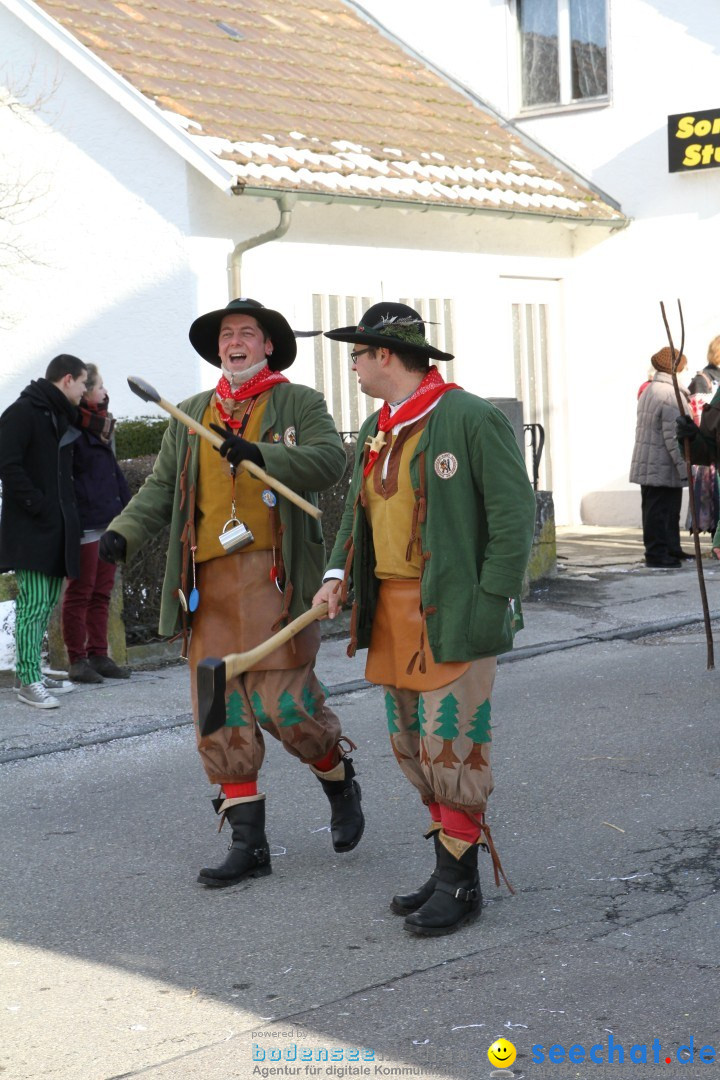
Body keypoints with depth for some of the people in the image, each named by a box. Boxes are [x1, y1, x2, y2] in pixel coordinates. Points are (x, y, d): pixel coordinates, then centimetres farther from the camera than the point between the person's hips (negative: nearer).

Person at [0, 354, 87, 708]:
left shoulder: (60, 416, 18)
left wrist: (65, 513, 10)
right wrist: (37, 504, -19)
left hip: (57, 526, 9)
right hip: (30, 529, -9)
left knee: (47, 603, 12)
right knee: (34, 603, -9)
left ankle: (30, 672, 20)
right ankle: (28, 681, -7)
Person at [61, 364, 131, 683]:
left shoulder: (101, 426, 16)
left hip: (109, 522, 9)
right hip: (85, 524, -9)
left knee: (101, 592, 12)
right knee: (80, 593, -2)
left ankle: (98, 655, 18)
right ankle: (77, 660, 4)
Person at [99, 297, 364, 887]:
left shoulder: (300, 403, 6)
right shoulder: (191, 415, 20)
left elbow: (329, 460, -11)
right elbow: (162, 487, 16)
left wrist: (260, 454, -25)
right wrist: (123, 532, -1)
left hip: (275, 577, -5)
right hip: (209, 581, 5)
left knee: (280, 700, -9)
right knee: (221, 710, 3)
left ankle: (340, 778, 21)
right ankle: (249, 842, 10)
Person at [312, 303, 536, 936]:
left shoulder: (473, 419, -11)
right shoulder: (375, 431, 14)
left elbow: (515, 516, -12)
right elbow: (358, 509, 22)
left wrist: (489, 602, -15)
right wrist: (338, 575, 5)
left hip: (453, 611, -8)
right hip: (391, 608, 8)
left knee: (451, 743, -6)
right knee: (412, 743, 11)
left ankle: (462, 884, 4)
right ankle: (448, 866, 22)